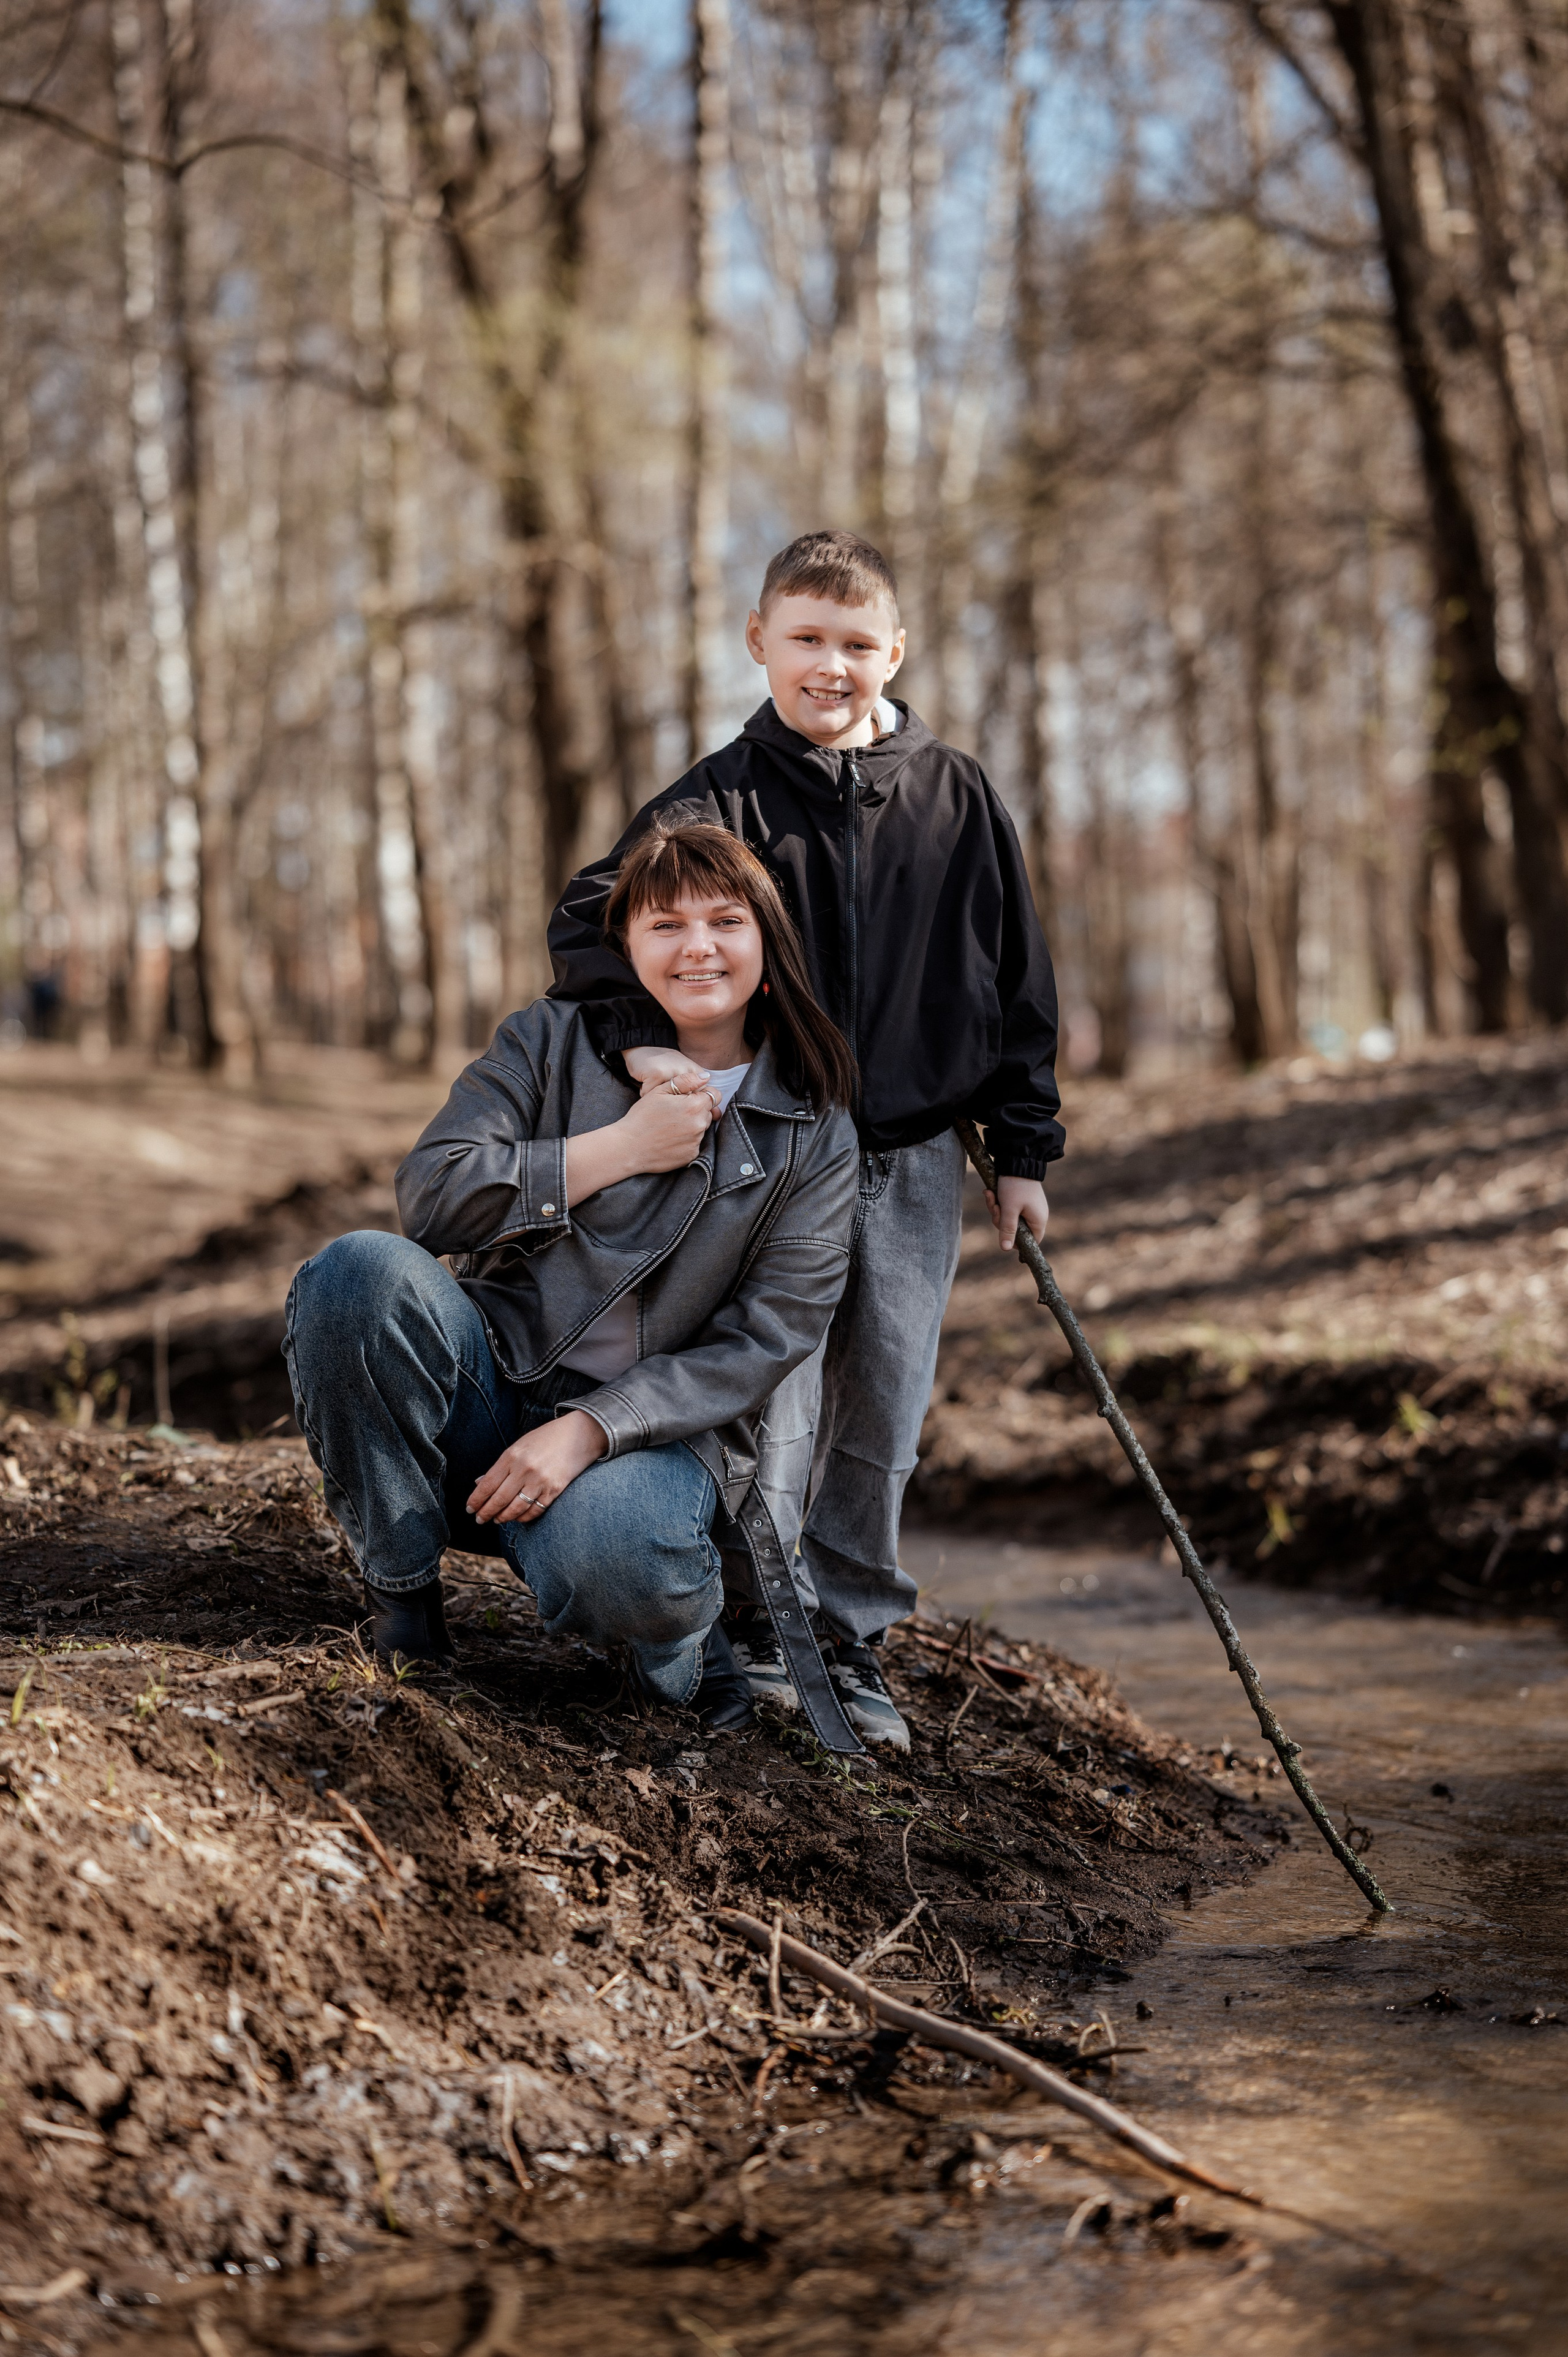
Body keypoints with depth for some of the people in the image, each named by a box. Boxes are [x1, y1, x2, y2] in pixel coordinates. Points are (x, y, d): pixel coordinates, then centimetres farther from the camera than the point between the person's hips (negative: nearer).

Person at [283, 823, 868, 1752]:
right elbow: (429, 1196, -6)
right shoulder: (552, 1041, 5)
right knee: (361, 1269, -28)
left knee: (611, 1554, -38)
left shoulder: (815, 1135, 3)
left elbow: (763, 1344, -6)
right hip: (490, 1388, 2)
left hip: (652, 1429, -2)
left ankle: (680, 1629, 2)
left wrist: (587, 1431, -19)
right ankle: (402, 1591, -12)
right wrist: (622, 1147, -12)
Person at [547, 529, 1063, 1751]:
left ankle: (850, 1635, 21)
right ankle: (752, 1626, 14)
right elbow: (590, 916, -12)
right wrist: (641, 1036, -29)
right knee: (771, 1404, -3)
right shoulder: (726, 798, -5)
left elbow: (1018, 977, 7)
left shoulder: (957, 794, 2)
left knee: (883, 1420, 7)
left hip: (915, 1159, 2)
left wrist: (1024, 1150, 6)